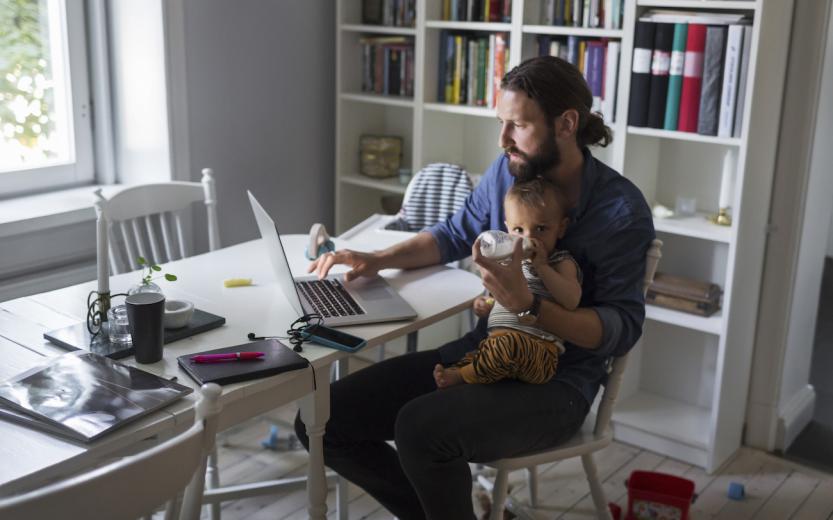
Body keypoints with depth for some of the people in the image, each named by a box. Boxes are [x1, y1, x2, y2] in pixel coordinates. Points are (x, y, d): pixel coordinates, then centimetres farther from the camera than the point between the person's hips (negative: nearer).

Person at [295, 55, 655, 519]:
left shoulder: (621, 209, -15)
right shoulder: (508, 170, 1)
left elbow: (622, 329, -17)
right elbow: (455, 234, 16)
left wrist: (527, 304, -31)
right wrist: (376, 260, 1)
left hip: (556, 384, -6)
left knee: (420, 429, -34)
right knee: (324, 420, -6)